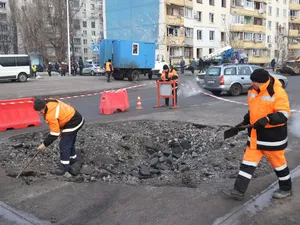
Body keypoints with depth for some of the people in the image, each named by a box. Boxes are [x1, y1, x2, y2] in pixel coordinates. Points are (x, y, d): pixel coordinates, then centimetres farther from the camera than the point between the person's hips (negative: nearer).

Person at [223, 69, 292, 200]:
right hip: (256, 133, 7)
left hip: (273, 134, -7)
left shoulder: (277, 92, -19)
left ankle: (286, 188, 34)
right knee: (248, 161, 5)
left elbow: (284, 114, -22)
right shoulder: (253, 91, 5)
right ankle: (238, 191, 8)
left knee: (277, 162, 10)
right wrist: (245, 122, 9)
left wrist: (267, 119, -36)